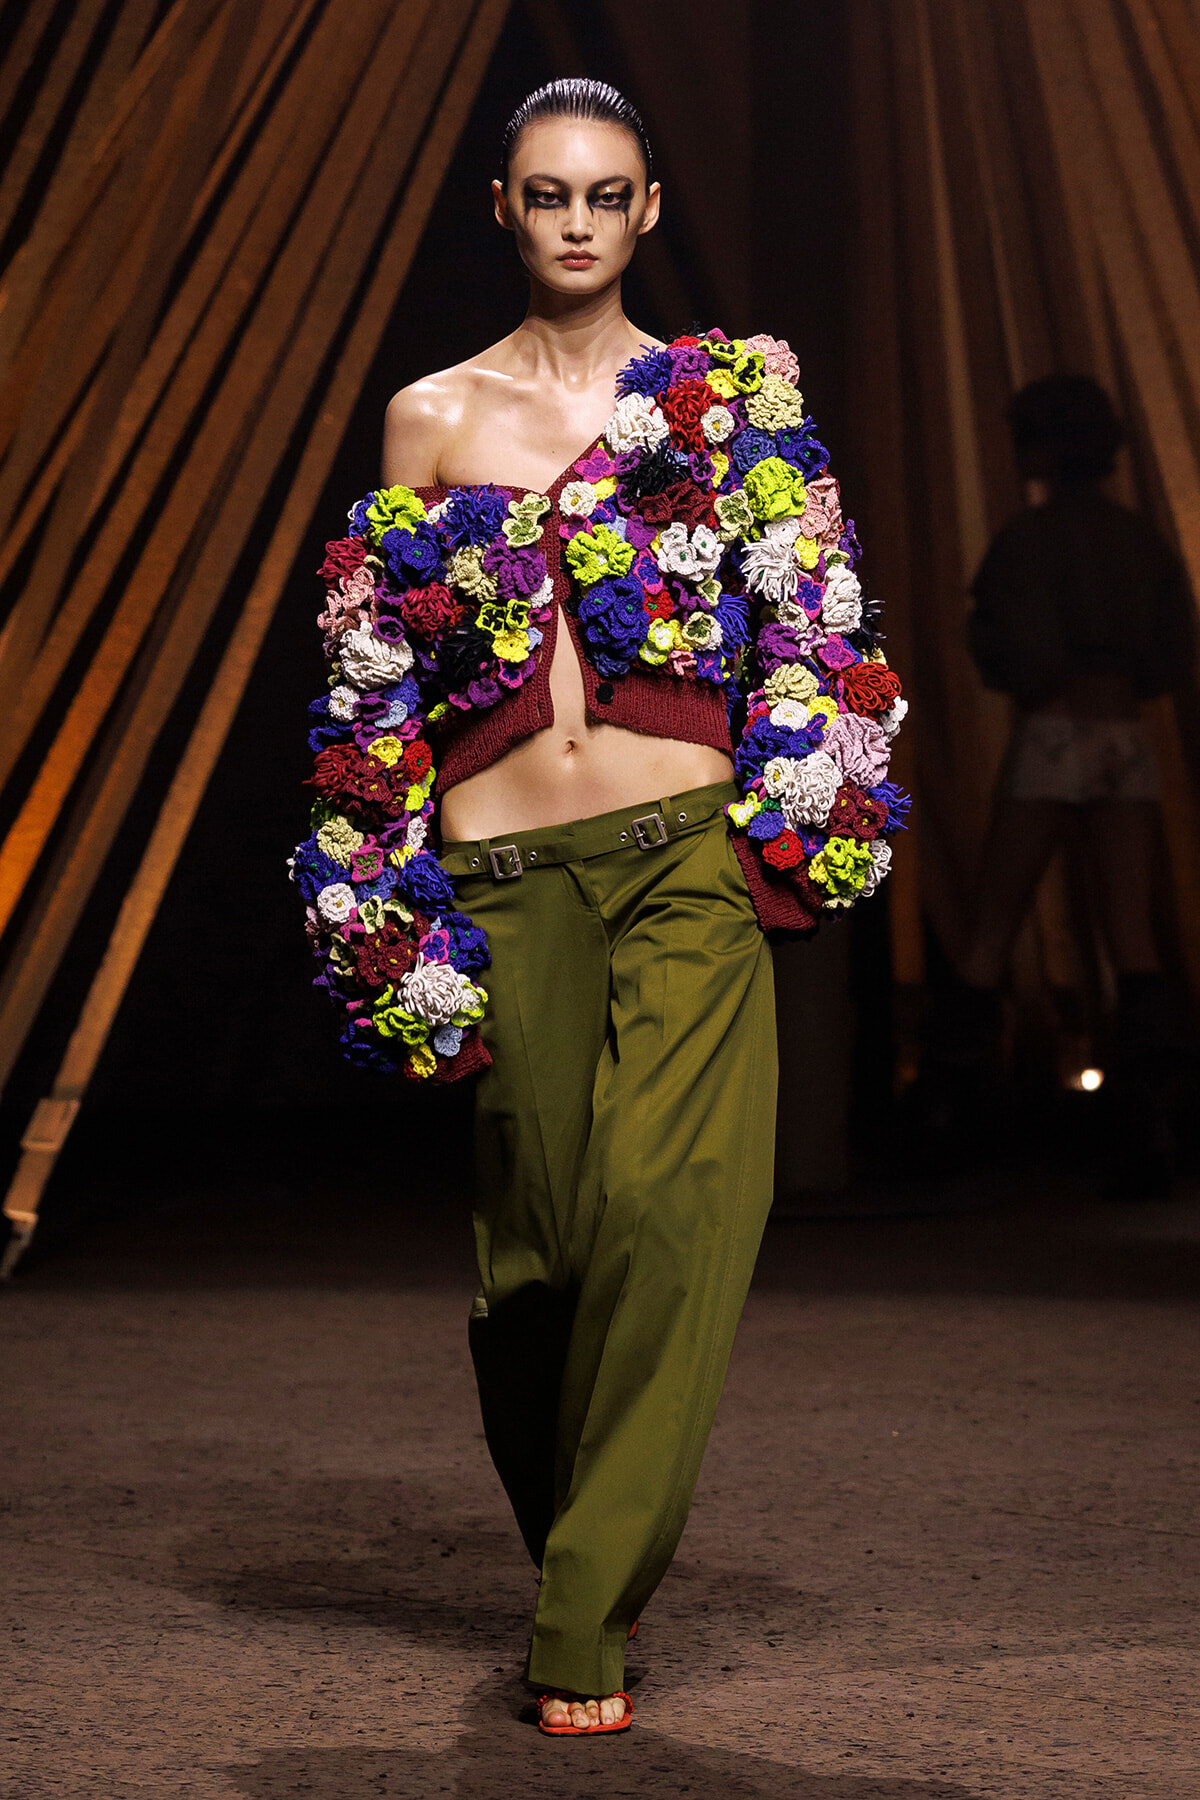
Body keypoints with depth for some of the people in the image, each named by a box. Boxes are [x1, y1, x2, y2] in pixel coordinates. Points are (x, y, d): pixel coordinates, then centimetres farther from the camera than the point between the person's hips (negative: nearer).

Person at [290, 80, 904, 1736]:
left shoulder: (731, 404, 9)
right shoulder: (432, 418, 11)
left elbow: (806, 638, 8)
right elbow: (378, 682, 12)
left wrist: (792, 828, -3)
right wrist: (386, 895, 6)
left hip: (683, 854, -1)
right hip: (502, 880, 1)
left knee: (668, 1211, -13)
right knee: (541, 1238, 1)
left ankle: (591, 1625, -4)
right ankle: (587, 1566, 25)